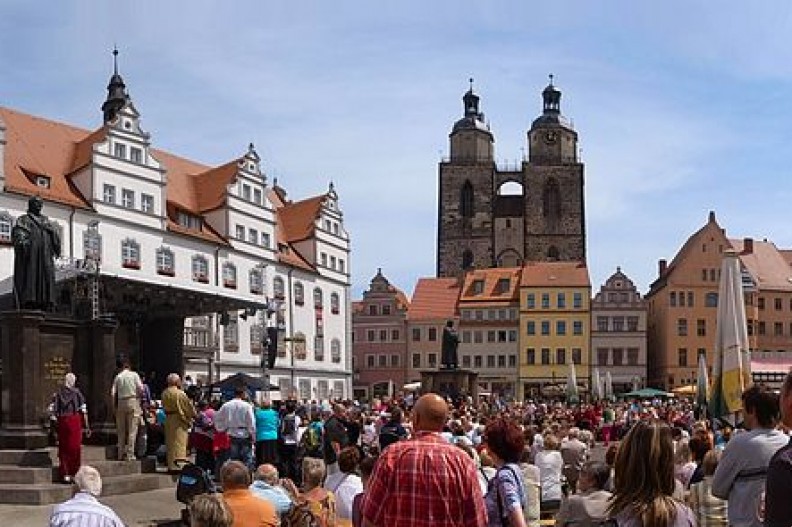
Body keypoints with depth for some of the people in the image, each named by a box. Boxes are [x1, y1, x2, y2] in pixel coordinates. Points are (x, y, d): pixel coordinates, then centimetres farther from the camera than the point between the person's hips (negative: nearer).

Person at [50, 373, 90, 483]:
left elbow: (53, 410, -2)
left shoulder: (58, 393, 6)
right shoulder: (77, 392, 1)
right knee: (75, 448, 5)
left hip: (62, 421, 2)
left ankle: (65, 474, 8)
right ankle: (74, 473, 6)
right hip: (75, 421, -2)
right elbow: (84, 410, -2)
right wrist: (86, 426, 1)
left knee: (63, 449, 8)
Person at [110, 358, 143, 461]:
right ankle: (130, 454, -7)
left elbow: (113, 393, -1)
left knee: (121, 430, 11)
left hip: (121, 403, 3)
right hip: (133, 402, -3)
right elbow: (141, 389, -6)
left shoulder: (118, 377, 4)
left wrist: (115, 405, 10)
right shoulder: (134, 375, 0)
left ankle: (121, 454, 15)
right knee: (132, 430, -2)